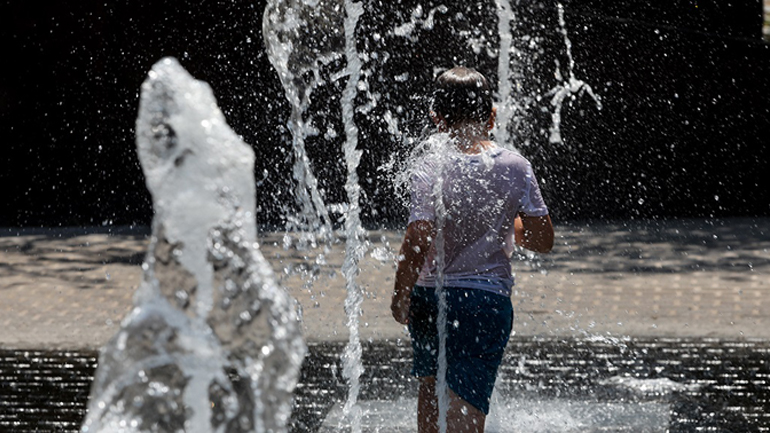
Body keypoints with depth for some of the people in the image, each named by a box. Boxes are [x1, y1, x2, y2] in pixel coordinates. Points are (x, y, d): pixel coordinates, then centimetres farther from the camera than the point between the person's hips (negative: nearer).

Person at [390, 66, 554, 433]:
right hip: (489, 299, 0)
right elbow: (543, 241, 2)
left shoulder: (430, 169, -11)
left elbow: (417, 244, -17)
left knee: (430, 384, 27)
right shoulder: (515, 168, -3)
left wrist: (401, 296, -3)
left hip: (431, 297, 0)